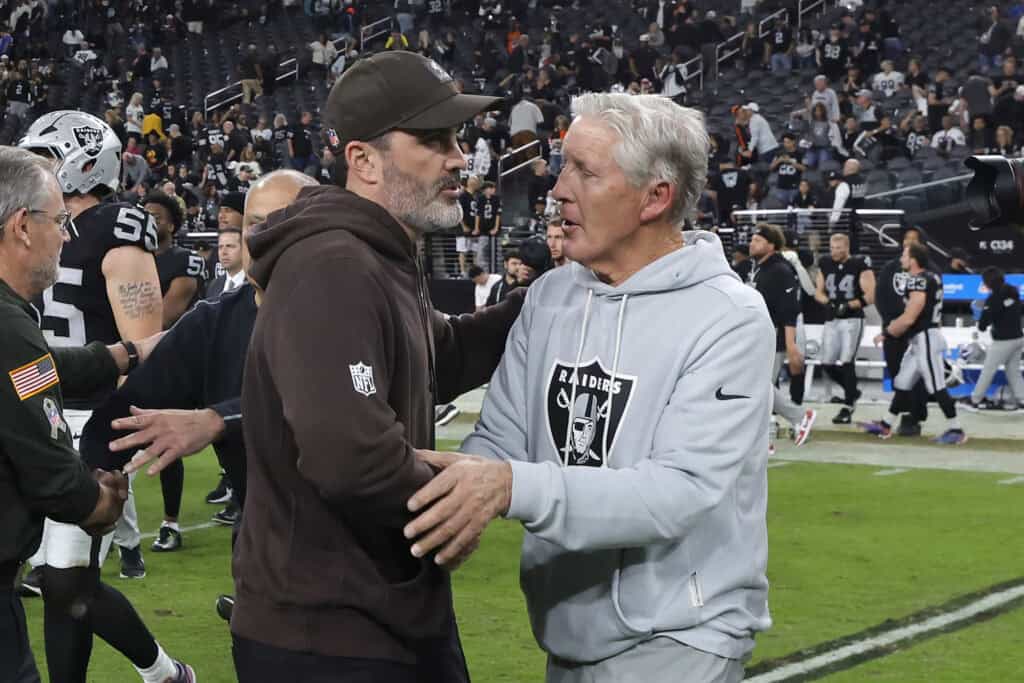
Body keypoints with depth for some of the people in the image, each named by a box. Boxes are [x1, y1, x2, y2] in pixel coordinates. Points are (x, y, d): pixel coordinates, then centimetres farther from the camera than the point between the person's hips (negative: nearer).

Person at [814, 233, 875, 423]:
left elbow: (870, 296, -9)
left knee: (847, 362, -12)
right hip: (832, 320, 6)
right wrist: (829, 302, -6)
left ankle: (847, 409, -5)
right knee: (827, 364, 4)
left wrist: (849, 305, -20)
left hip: (852, 320, -6)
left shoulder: (860, 266, -7)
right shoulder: (825, 264, 9)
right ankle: (852, 391, 28)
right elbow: (818, 292, 14)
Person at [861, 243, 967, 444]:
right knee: (902, 383, 15)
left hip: (926, 339, -10)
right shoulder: (931, 277, 11)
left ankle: (956, 430, 0)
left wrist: (885, 333, -9)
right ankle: (885, 426, 22)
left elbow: (909, 319, -20)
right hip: (919, 340, 10)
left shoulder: (919, 281, -19)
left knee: (936, 387, -6)